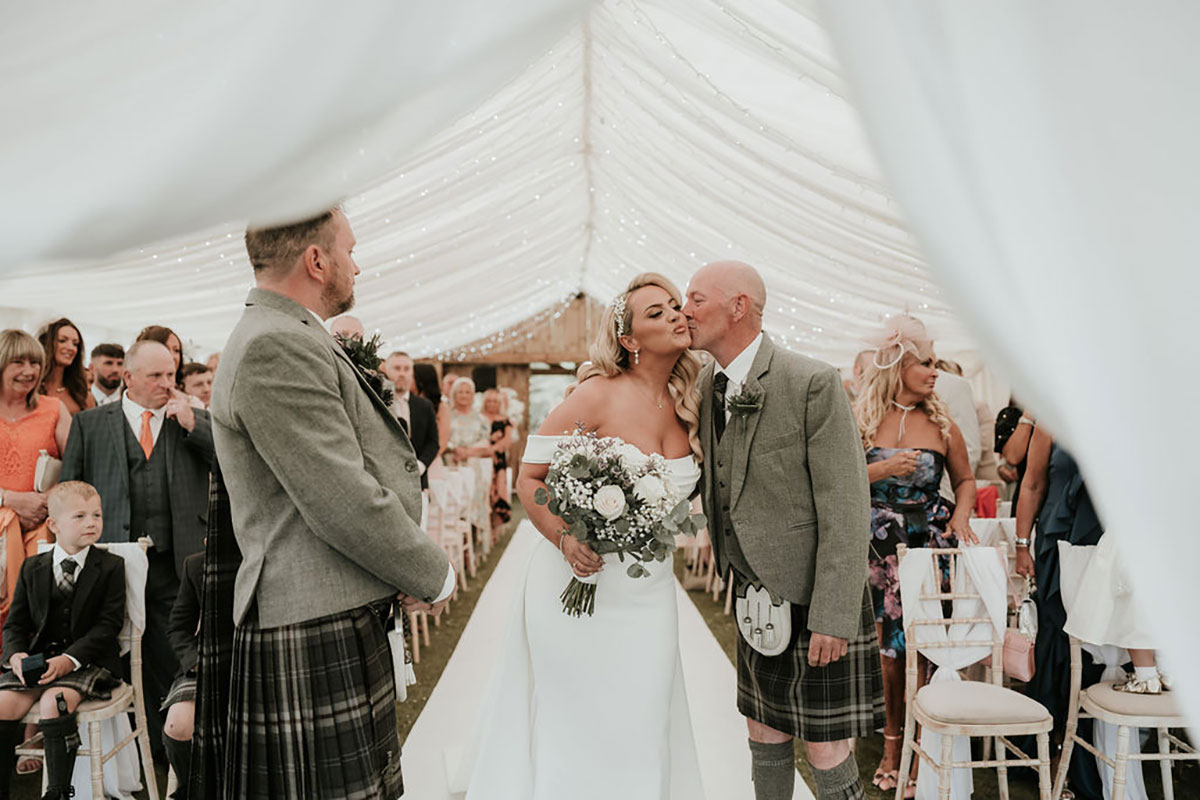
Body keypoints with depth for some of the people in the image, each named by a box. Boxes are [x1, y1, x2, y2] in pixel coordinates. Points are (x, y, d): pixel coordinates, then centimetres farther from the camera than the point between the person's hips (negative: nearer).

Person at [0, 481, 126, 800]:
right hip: (39, 657, 4)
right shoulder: (32, 569, 11)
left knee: (54, 701, -28)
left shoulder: (111, 567, -1)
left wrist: (70, 659, -19)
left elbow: (109, 624, -7)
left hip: (88, 659, -4)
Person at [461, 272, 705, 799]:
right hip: (580, 581, -5)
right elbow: (529, 478, -11)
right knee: (572, 727, 5)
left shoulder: (686, 405, 4)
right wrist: (565, 539, -24)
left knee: (639, 729, 12)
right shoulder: (598, 394, -13)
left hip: (648, 592, 5)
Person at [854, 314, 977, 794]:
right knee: (886, 646, 3)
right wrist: (882, 470, -15)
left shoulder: (941, 423, 6)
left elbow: (965, 478, 15)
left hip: (930, 545, 1)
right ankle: (891, 743, 18)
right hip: (877, 547, -1)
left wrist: (960, 515, -2)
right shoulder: (860, 420, 1)